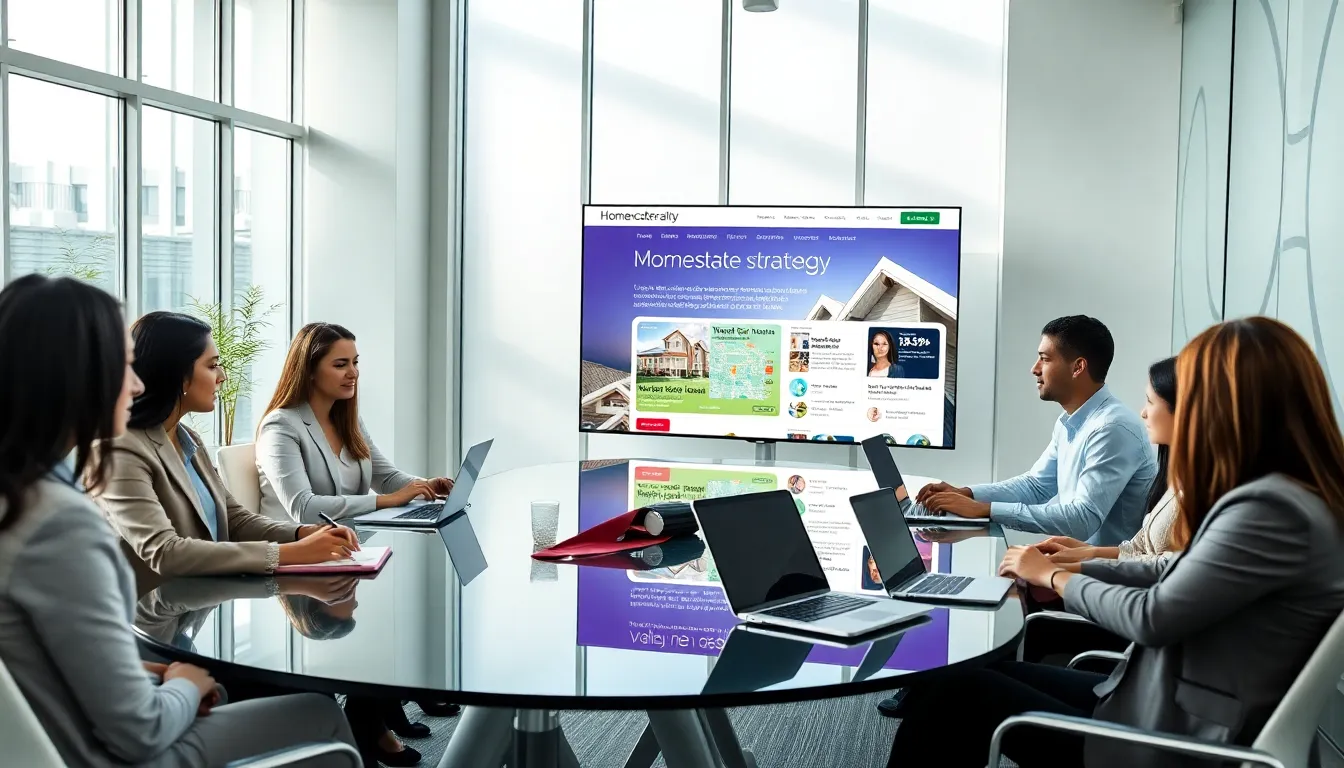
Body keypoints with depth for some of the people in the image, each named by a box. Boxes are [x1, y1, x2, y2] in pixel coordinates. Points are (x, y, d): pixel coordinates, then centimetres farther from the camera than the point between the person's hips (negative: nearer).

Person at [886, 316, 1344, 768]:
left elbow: (1151, 617, -20)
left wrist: (1054, 577, -4)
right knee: (986, 678, 10)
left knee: (954, 694, -4)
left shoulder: (1271, 509, -24)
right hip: (1166, 708, 9)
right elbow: (1173, 577, 15)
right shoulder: (1271, 496, 7)